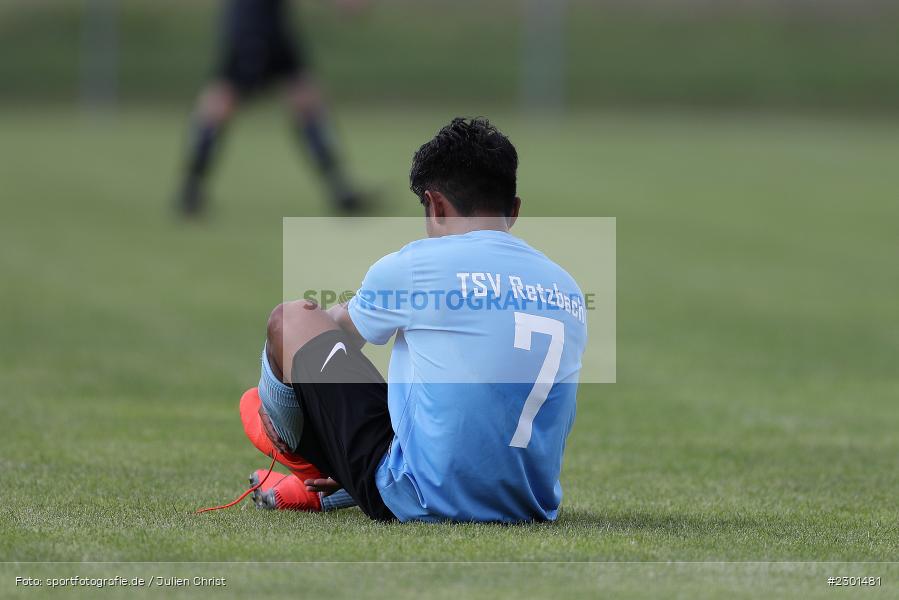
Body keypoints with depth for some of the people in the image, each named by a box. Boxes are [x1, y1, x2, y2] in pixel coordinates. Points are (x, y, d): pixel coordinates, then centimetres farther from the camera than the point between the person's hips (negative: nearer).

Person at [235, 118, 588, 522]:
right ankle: (329, 491, 38)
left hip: (419, 504, -6)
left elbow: (342, 331, 17)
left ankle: (290, 448, 42)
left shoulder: (414, 265, -6)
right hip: (531, 509, 6)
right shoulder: (569, 290, 8)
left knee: (291, 319, 11)